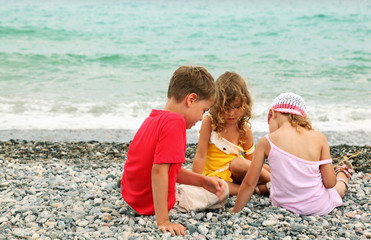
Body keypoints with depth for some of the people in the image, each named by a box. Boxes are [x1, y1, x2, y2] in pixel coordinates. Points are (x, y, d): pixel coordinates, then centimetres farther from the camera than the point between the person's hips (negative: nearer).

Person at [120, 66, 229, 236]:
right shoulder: (175, 122, -25)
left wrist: (203, 181, 0)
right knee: (224, 191, 9)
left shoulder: (153, 119, 4)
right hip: (152, 204, -9)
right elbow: (159, 171, -33)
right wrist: (163, 221, -33)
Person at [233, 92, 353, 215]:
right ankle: (343, 176, 63)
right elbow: (330, 183, -10)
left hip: (283, 205, -1)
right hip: (319, 207, 1)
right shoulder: (319, 138, -12)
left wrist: (234, 212, 2)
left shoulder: (266, 142, -14)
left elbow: (249, 183, -9)